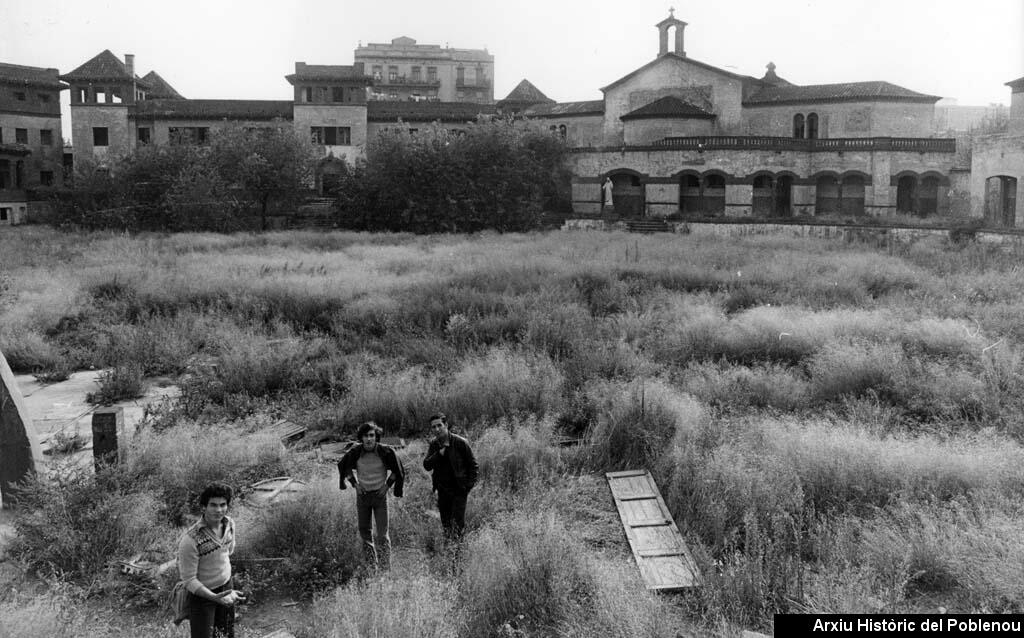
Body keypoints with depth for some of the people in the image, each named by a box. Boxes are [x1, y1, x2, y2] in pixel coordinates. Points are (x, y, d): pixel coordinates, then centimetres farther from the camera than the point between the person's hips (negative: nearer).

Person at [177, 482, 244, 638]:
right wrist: (214, 597, -33)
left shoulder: (229, 523, -11)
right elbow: (188, 580, -24)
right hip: (201, 593, -6)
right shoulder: (191, 539, -31)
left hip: (226, 586, 6)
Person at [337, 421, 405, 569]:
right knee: (364, 531, 11)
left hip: (380, 495, -3)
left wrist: (387, 484, -5)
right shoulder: (355, 452, -11)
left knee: (382, 533, -6)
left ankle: (385, 567, 1)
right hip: (362, 495, 3)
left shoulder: (385, 451, -15)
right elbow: (342, 466, 9)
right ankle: (371, 565, 26)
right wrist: (354, 483, 2)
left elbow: (398, 470, 1)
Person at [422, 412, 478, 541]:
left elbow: (473, 465, -4)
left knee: (457, 525, -6)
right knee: (446, 525, 13)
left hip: (459, 490, -5)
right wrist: (440, 453, -19)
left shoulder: (460, 443, -12)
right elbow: (426, 466, -5)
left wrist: (469, 484, -11)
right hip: (442, 490, 5)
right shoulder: (433, 444, 3)